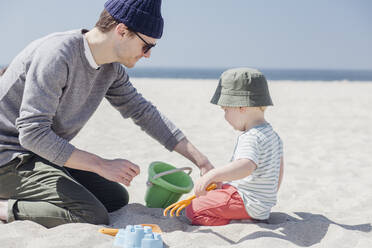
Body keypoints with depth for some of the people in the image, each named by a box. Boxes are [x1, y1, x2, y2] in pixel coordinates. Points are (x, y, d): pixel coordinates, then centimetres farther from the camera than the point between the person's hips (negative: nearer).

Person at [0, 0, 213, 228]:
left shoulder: (111, 69, 1)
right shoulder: (56, 55, -26)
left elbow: (143, 111, 12)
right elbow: (32, 133, -30)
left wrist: (200, 159, 8)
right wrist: (102, 166, -27)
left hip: (49, 154, 9)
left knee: (117, 199, 8)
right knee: (93, 217, -22)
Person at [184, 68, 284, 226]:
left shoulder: (252, 137, -24)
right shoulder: (272, 134, 10)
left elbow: (247, 166, -43)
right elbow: (279, 168, 22)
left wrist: (213, 175, -51)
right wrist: (271, 195, 33)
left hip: (248, 203, -11)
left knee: (193, 210, -14)